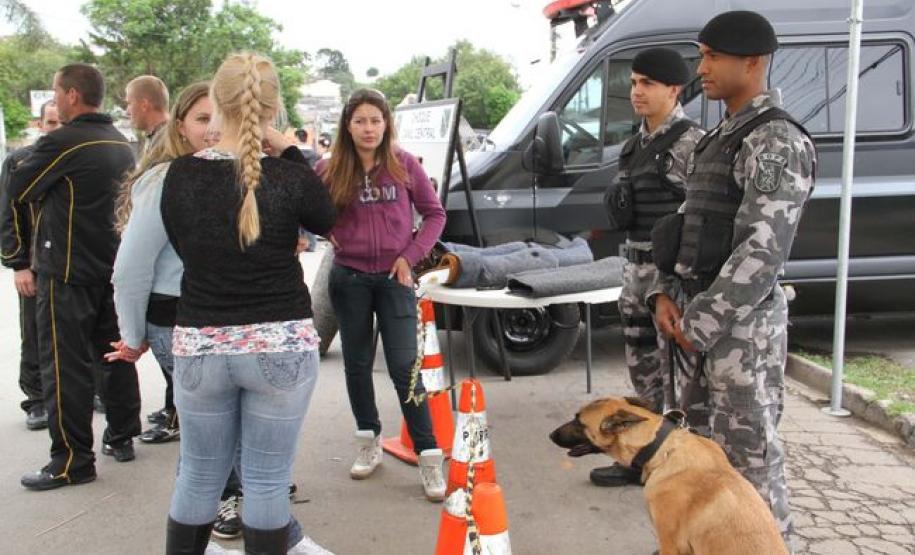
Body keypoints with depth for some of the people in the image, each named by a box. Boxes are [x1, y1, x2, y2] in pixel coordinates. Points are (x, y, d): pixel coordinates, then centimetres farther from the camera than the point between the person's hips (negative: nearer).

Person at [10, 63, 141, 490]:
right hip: (115, 266, 7)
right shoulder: (122, 144, 7)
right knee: (116, 355, 15)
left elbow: (17, 190, -7)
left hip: (67, 270, -7)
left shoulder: (61, 142, -16)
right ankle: (121, 437, 26)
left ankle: (73, 461, 3)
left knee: (66, 366, -1)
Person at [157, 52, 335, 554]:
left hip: (199, 345, 2)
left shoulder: (181, 174, -5)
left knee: (198, 476, 17)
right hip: (281, 345, -2)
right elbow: (325, 220, 9)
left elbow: (183, 246, 10)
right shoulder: (289, 178, -11)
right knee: (267, 480, 8)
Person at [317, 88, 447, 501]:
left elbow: (434, 213, 3)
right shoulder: (330, 169, -3)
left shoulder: (404, 165, -4)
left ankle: (429, 455, 4)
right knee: (357, 364, 12)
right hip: (349, 280, 2)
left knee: (404, 367, -4)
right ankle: (369, 441, 30)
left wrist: (410, 255, -6)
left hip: (394, 278, -2)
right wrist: (330, 235, -15)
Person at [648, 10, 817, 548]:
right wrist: (667, 293, 4)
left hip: (744, 321, -9)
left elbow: (762, 251, -22)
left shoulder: (777, 141, -15)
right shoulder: (723, 136, 14)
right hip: (708, 312, 9)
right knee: (726, 443, 19)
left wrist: (700, 324, -19)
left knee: (751, 453, 0)